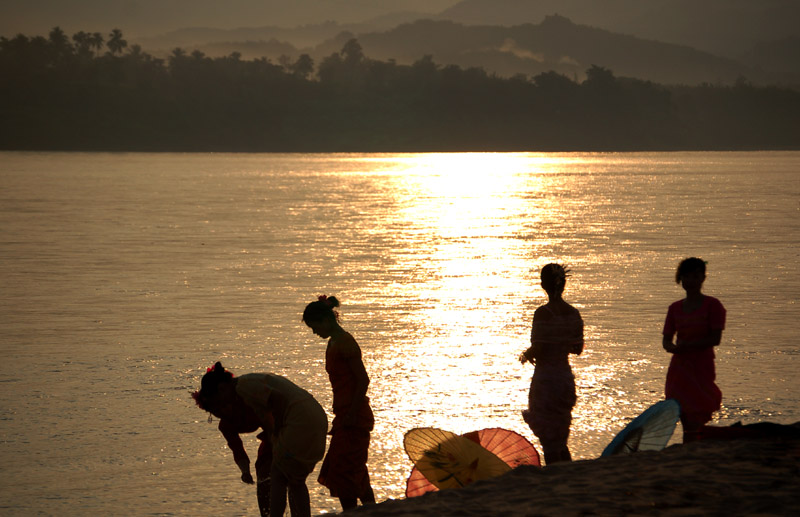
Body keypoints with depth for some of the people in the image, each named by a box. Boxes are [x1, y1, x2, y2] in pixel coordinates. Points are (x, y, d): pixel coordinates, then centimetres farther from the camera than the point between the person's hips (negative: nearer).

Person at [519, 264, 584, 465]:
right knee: (560, 441, 19)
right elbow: (578, 348, 8)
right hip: (566, 377, 6)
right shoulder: (573, 313, 2)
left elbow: (537, 349, -18)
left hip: (545, 378, -6)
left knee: (549, 442, 1)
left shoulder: (543, 313, -16)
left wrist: (525, 356, 3)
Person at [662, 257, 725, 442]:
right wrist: (674, 348, -14)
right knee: (686, 423, 4)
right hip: (679, 369, 4)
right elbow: (666, 340, 10)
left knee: (697, 423, -10)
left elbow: (715, 338, -10)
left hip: (702, 368, -4)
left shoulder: (712, 305, -1)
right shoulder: (675, 308, 12)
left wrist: (686, 345, -15)